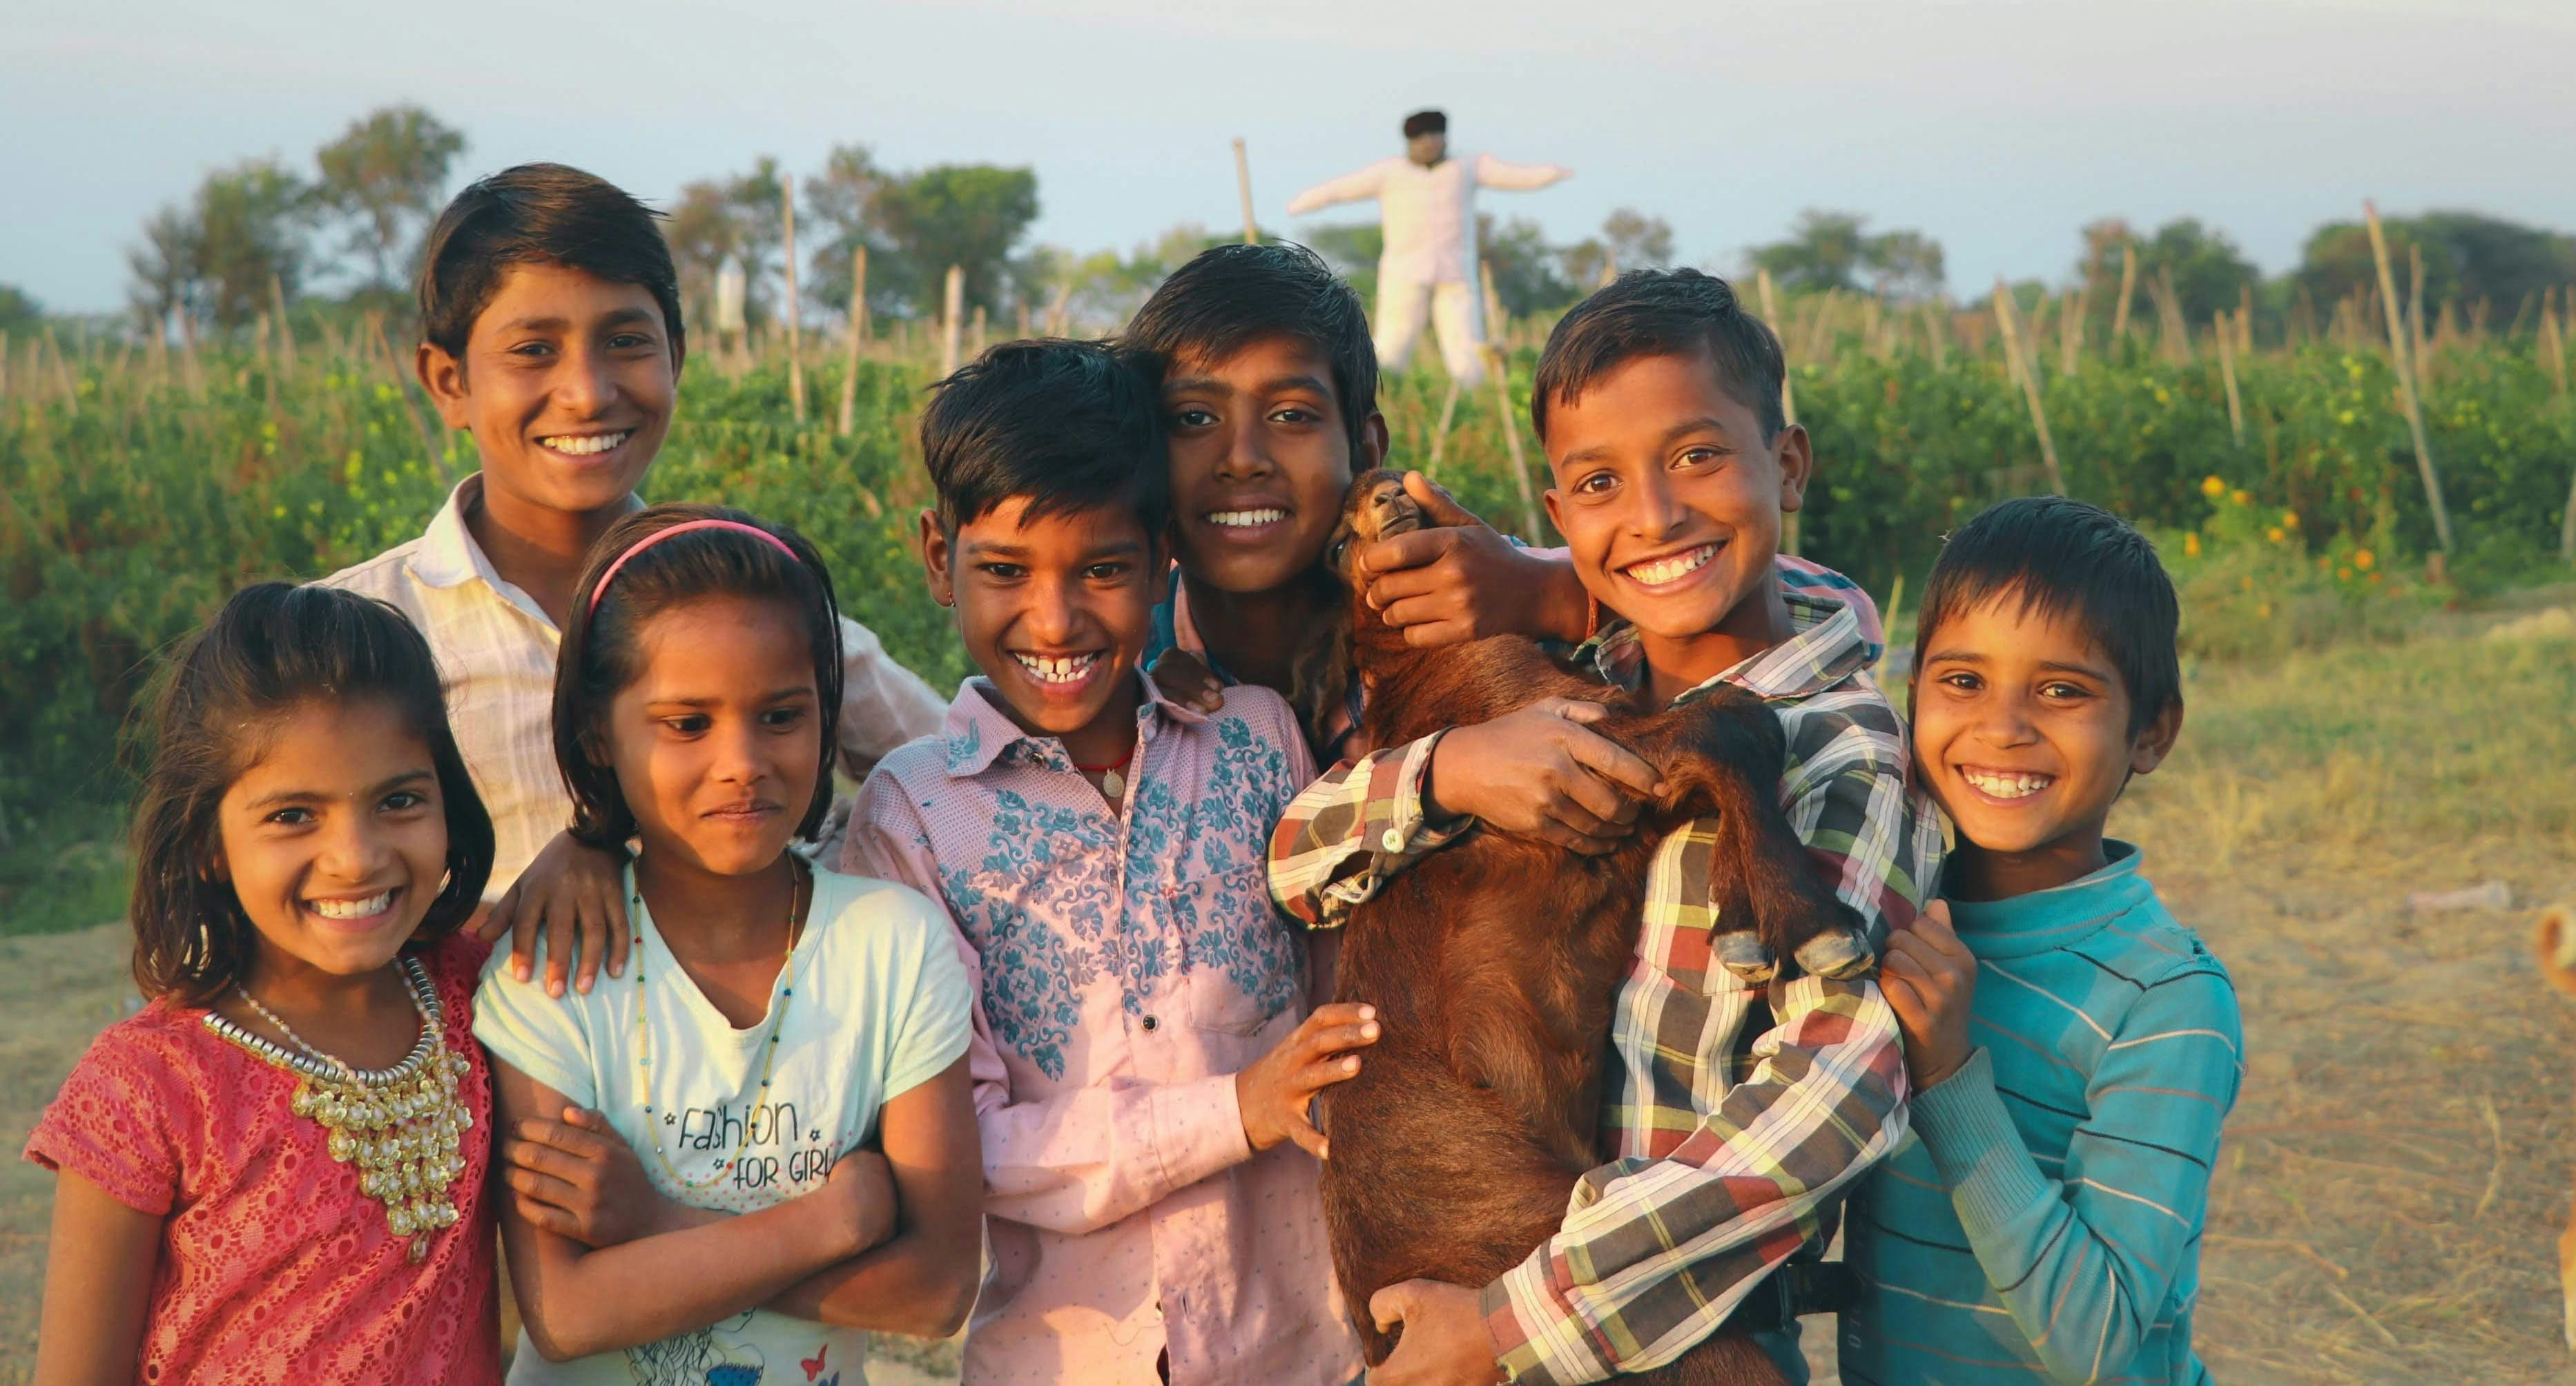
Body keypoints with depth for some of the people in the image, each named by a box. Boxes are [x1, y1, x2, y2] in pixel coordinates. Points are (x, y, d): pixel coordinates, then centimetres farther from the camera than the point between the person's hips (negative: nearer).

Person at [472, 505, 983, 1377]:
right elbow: (563, 1315, -22)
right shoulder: (545, 968, -16)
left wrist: (657, 1229, -23)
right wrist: (844, 1210, -24)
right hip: (594, 1382, -1)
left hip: (822, 1370, 1)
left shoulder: (896, 945, -13)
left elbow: (937, 1287, -17)